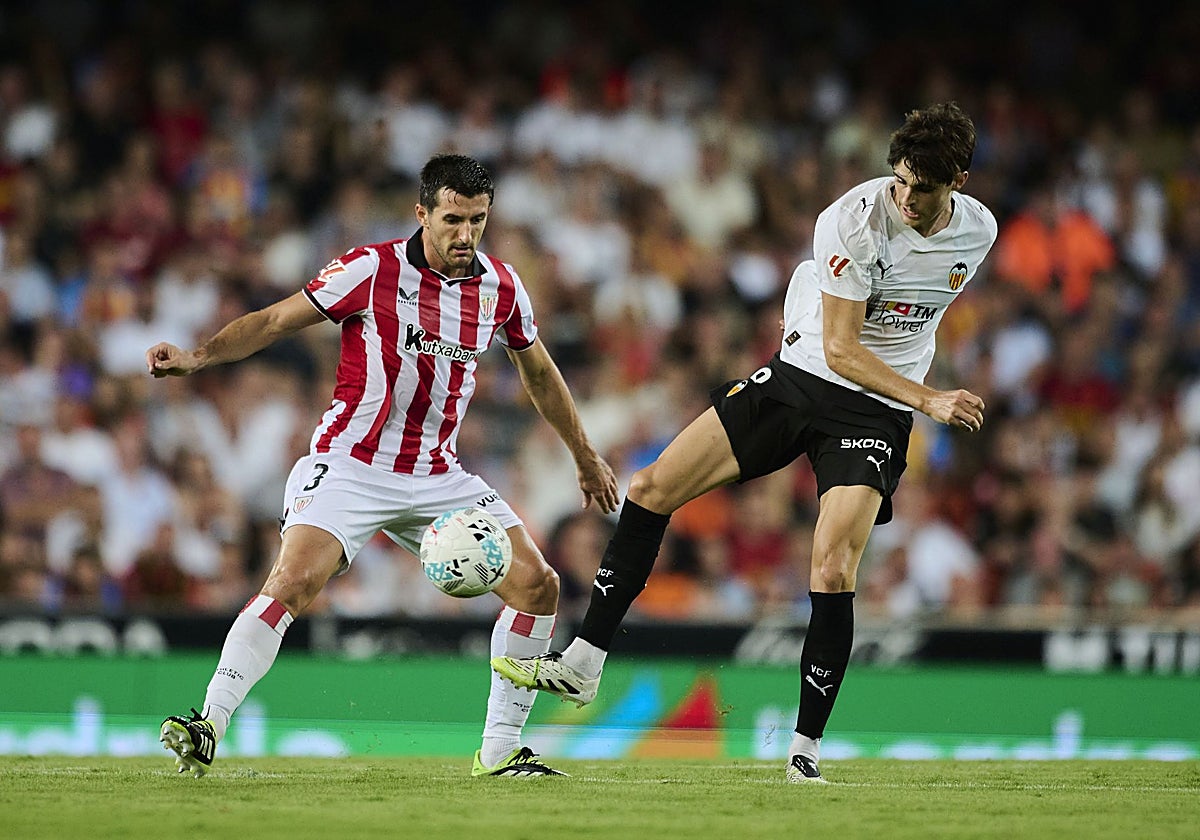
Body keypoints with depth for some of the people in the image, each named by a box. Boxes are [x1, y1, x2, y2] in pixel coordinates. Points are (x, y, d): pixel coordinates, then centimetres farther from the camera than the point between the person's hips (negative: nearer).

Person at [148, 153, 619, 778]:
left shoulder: (501, 287, 2)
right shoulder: (373, 270, -12)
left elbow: (538, 372, 20)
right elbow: (276, 320, -7)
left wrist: (586, 457, 28)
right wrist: (196, 357, -22)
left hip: (438, 478, 5)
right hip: (351, 464, -5)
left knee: (537, 584, -5)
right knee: (294, 579, -27)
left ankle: (501, 749, 6)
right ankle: (206, 728, -24)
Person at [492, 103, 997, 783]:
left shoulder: (978, 231, -7)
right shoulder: (856, 217, -19)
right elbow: (840, 349, -19)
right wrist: (931, 401, -26)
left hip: (875, 413, 0)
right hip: (800, 373, 0)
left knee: (833, 572, -18)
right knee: (652, 488, -9)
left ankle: (806, 751, -6)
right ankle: (583, 665, -1)